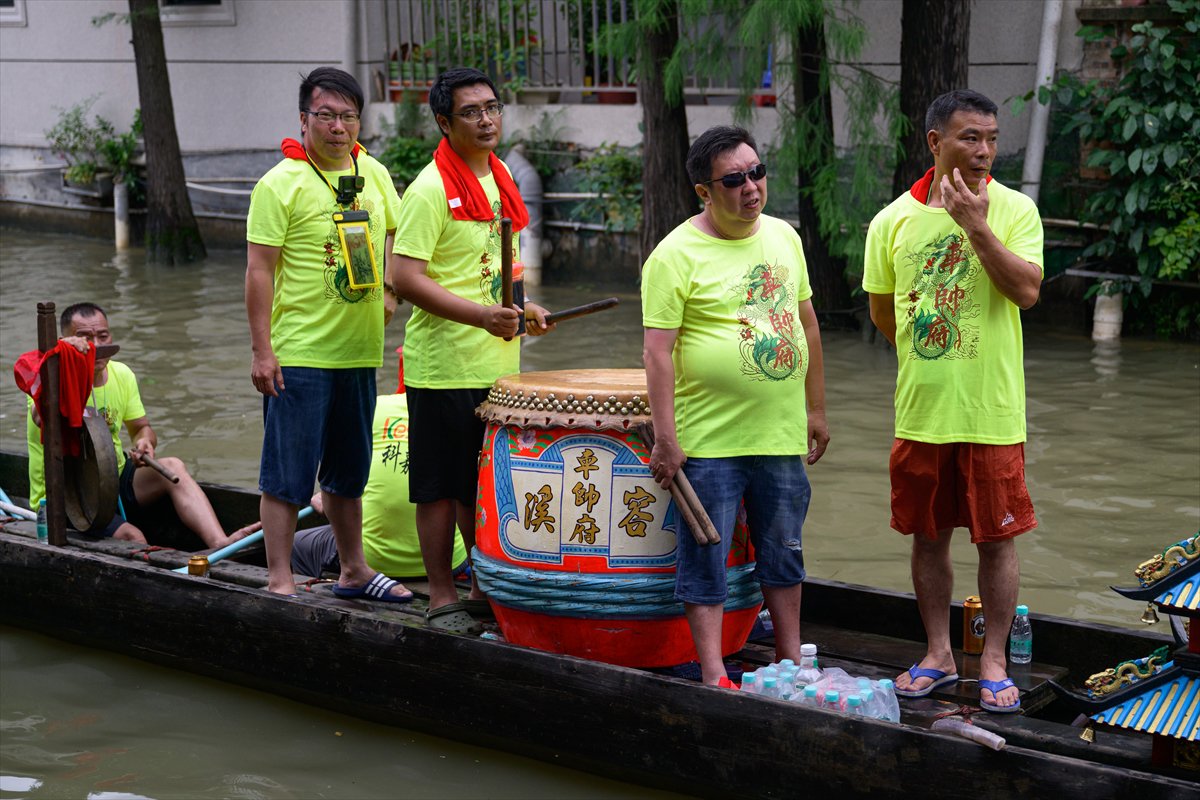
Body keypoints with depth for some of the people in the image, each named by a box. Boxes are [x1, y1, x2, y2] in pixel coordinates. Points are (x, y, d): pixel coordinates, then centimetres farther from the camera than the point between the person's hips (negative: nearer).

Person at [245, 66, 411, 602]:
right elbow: (258, 271, -13)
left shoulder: (373, 173, 8)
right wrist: (261, 350, -17)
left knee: (348, 472, 17)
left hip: (359, 353, 7)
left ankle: (353, 570, 29)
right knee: (287, 474, -1)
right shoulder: (281, 184, -11)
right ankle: (279, 579, 6)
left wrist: (387, 288, 7)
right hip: (298, 356, -6)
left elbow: (391, 233, 23)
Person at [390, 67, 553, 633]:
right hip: (445, 366, -7)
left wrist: (521, 308, 8)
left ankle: (487, 586, 27)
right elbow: (405, 278, -20)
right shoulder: (430, 189, -14)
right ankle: (442, 597, 12)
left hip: (497, 363, 7)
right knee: (440, 488, 3)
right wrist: (480, 315, -26)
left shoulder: (500, 177, 11)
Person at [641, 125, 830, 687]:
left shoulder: (783, 237, 9)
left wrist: (816, 409, 16)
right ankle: (713, 675, 8)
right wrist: (665, 440, -16)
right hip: (709, 440, -6)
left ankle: (790, 661, 29)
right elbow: (658, 351, -13)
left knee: (783, 552, 16)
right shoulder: (676, 254, -10)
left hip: (782, 436, 6)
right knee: (706, 558, 0)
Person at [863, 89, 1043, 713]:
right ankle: (938, 655, 27)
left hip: (992, 413, -2)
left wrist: (976, 225, -23)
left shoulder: (1014, 210, -5)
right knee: (928, 536, 12)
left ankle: (994, 662, 18)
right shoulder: (893, 221, 2)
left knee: (997, 538, 4)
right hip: (921, 412, 3)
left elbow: (1027, 291, -18)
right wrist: (928, 353, 11)